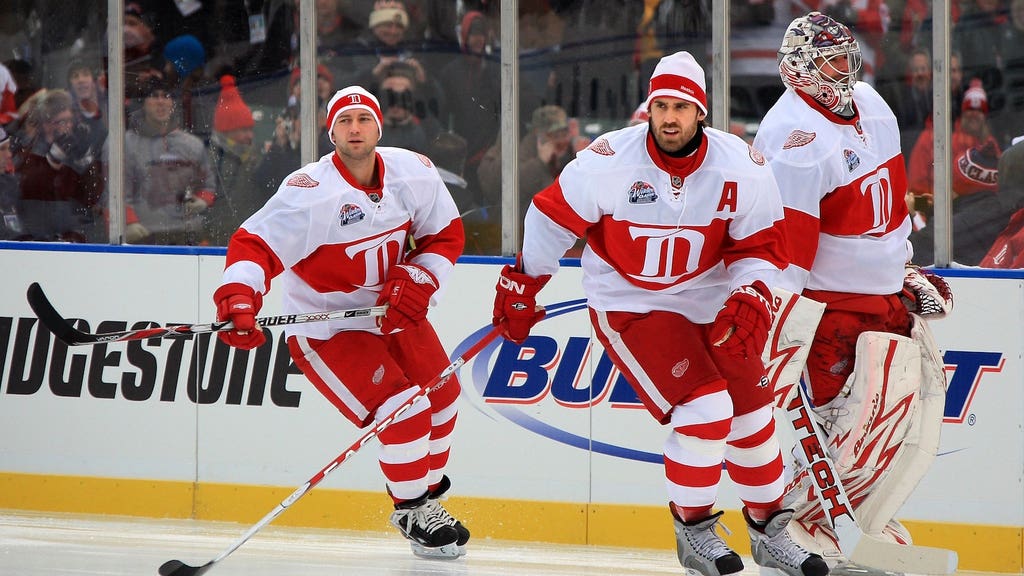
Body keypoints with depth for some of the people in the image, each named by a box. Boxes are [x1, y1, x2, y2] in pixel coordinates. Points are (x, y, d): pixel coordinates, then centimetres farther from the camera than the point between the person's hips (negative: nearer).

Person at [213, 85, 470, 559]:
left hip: (393, 307, 7)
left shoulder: (414, 173, -10)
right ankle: (412, 510, 6)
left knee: (441, 396, 13)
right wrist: (237, 298, -49)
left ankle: (427, 489, 37)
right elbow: (254, 245, -31)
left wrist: (418, 281, -15)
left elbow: (445, 234, 2)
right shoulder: (309, 193, -27)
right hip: (325, 323, -7)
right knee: (401, 409, -16)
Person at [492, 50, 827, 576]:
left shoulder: (742, 168, -13)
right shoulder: (609, 161, -20)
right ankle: (692, 531, -1)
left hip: (710, 306, 4)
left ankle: (769, 532, 25)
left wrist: (750, 297, -22)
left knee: (752, 413, 7)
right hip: (627, 305, -4)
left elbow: (761, 247, -4)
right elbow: (553, 216, -6)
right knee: (703, 408, -19)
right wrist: (521, 285, 2)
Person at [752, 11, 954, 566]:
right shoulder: (794, 135, -22)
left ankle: (866, 518, 27)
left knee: (918, 411, 13)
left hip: (886, 293, 9)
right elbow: (783, 238, -28)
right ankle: (793, 524, -5)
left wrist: (905, 269, 23)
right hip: (832, 302, -9)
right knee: (864, 419, -16)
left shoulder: (871, 106, 7)